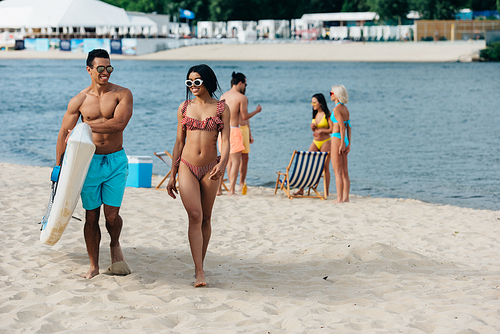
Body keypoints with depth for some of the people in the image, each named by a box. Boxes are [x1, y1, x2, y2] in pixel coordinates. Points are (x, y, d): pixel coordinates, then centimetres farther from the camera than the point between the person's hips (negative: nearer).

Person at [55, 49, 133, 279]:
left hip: (116, 161, -1)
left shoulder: (122, 94, -3)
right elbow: (64, 133, 7)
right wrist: (59, 166, 4)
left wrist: (86, 125, -15)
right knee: (91, 216, 5)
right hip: (90, 162, 1)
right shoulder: (79, 101, 2)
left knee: (112, 215, -7)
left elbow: (119, 123, -19)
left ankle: (115, 245, 27)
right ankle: (94, 267, 16)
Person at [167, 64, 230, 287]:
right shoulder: (184, 108, 8)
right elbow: (179, 142, 11)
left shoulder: (221, 108, 2)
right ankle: (199, 272, -16)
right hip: (187, 166, 0)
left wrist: (222, 164, -24)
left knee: (205, 218, 7)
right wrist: (172, 175, 10)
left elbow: (225, 141, -5)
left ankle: (200, 266, 20)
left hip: (210, 168, 0)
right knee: (195, 216, -13)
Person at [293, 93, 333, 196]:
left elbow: (332, 129, -13)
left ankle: (326, 192, 3)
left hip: (325, 142, -7)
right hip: (315, 142, 7)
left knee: (325, 167, -3)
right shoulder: (315, 114, 12)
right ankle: (301, 189, 1)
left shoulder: (327, 114, -8)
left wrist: (321, 130, -19)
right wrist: (312, 127, 0)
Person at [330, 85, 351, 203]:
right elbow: (349, 127, 13)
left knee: (337, 172, -7)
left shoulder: (337, 109, -12)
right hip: (344, 140, 9)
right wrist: (348, 144, 14)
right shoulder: (345, 109, 13)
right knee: (344, 172, 9)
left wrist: (342, 144, -18)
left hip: (337, 139, -9)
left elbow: (342, 127, -18)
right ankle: (346, 197, 9)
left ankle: (339, 198, -8)